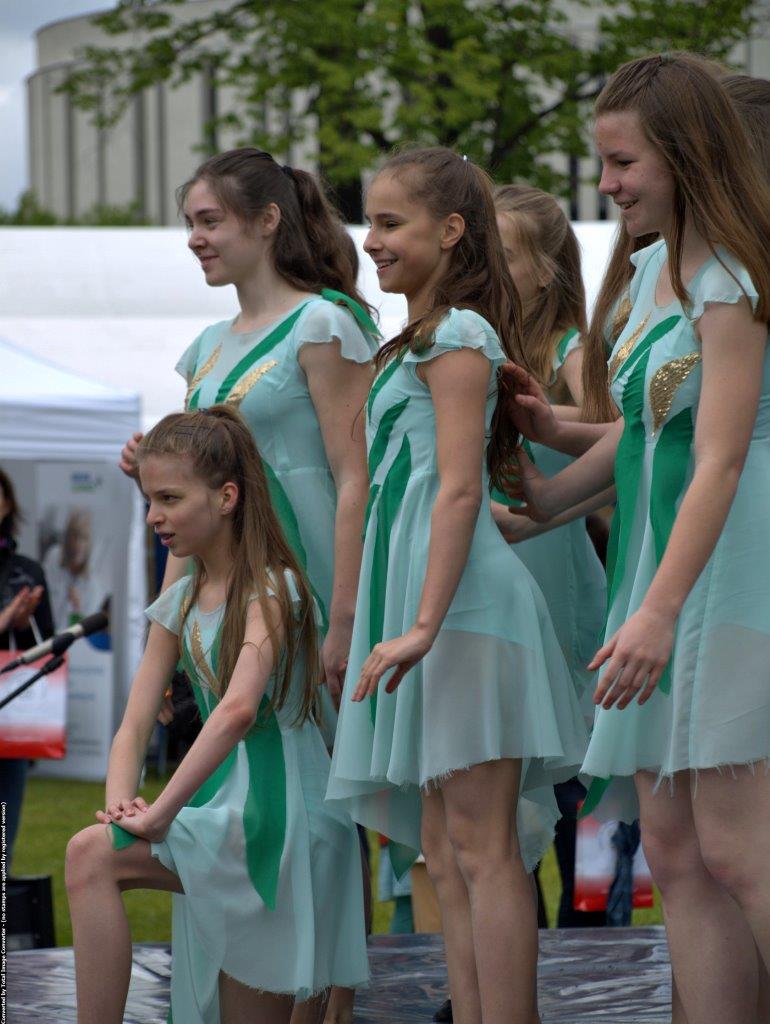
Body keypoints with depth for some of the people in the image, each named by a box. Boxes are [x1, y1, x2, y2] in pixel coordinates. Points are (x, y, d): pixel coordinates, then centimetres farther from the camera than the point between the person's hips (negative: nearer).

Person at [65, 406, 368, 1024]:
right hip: (221, 807, 8)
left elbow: (238, 709, -28)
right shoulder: (179, 605, 13)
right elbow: (134, 726, 7)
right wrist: (120, 805, -14)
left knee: (91, 856, -21)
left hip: (277, 815, -8)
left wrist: (162, 812, -29)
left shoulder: (272, 589, -12)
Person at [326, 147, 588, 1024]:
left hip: (461, 603, -10)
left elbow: (460, 488, -17)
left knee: (482, 849, -11)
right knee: (445, 854, 7)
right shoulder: (422, 342, 21)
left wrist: (423, 626, -23)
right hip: (422, 600, 10)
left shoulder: (455, 334, -8)